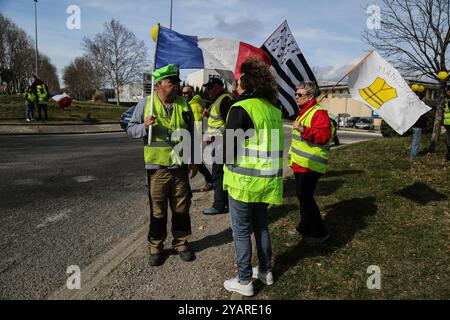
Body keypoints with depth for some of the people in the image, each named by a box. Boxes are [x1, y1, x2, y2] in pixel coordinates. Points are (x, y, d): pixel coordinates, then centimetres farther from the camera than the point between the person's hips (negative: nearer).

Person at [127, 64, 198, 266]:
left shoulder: (183, 105, 5)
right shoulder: (145, 104, -2)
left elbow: (191, 135, 12)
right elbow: (131, 129, 2)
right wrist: (145, 126, -19)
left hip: (180, 167, 2)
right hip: (157, 167, -2)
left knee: (181, 209, 11)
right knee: (157, 211, 8)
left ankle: (181, 242, 29)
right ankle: (156, 246, 25)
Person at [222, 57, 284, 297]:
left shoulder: (241, 108, -16)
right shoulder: (273, 109, 6)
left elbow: (228, 149, -17)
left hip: (244, 181, -7)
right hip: (267, 181, 7)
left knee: (241, 231, 7)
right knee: (261, 226, 21)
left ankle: (244, 281, 19)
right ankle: (265, 271, 34)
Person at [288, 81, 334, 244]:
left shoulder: (318, 112, -16)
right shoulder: (305, 112, 17)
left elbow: (323, 135, -29)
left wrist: (303, 130, -36)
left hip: (310, 164, -10)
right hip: (300, 163, 10)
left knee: (305, 197, -7)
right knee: (302, 195, 17)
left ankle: (319, 233, 6)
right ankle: (305, 227, 32)